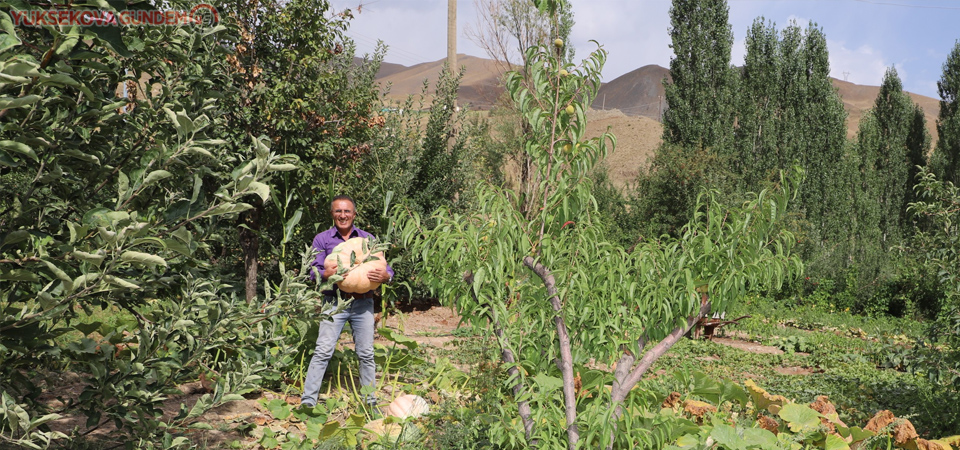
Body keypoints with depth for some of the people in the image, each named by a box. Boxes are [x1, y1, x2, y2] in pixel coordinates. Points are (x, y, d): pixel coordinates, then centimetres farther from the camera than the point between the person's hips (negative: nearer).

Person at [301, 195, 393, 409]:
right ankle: (307, 401, -4)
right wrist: (326, 273, -26)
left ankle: (370, 402, 16)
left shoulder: (368, 238, 10)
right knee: (323, 351, -9)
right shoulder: (322, 239, 5)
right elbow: (313, 270, -2)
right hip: (334, 303, -2)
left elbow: (386, 267, 8)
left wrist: (385, 276, -16)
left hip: (363, 303, 2)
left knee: (366, 354, 6)